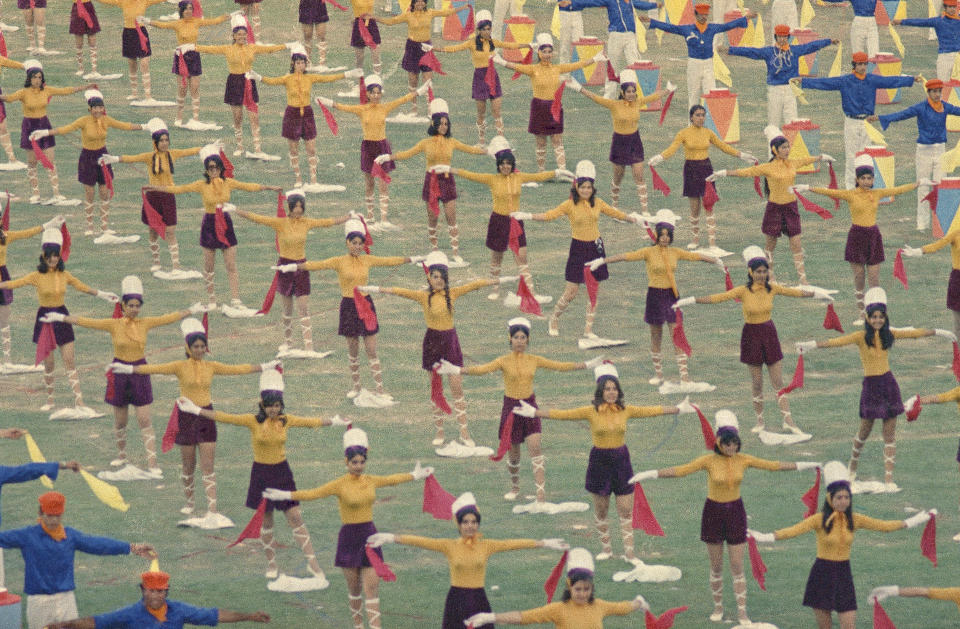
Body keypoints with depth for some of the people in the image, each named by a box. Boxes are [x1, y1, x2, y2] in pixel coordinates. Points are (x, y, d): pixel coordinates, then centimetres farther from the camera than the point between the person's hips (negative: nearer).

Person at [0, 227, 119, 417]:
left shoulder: (64, 275, 1)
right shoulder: (37, 276, -8)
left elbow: (82, 287, 14)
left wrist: (102, 295, 17)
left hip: (62, 318, 2)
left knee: (70, 362, -3)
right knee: (48, 363, 3)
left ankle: (79, 402, -7)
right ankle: (50, 399, 20)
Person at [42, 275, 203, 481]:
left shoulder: (145, 323, 0)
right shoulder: (114, 325, -6)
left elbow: (170, 317, 9)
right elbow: (85, 322, -10)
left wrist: (192, 311, 14)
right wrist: (61, 318, -15)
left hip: (140, 372, 1)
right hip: (120, 372, -1)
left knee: (145, 421, -4)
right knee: (120, 420, 11)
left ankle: (153, 464, -8)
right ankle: (121, 455, 33)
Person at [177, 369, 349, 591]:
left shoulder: (286, 420, -2)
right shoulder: (254, 421, -9)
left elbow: (312, 422, 13)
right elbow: (223, 417, -12)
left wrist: (333, 421, 23)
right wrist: (196, 410, -17)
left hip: (282, 473, 1)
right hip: (261, 473, -1)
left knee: (296, 519, -4)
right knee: (266, 523, 7)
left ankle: (315, 568, -6)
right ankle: (272, 568, 19)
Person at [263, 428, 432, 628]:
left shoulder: (371, 481, 4)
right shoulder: (340, 485, -9)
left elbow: (391, 480, 23)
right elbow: (313, 493, -16)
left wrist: (415, 476, 37)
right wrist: (285, 495, -28)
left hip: (369, 536, 3)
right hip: (349, 537, -3)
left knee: (372, 586, -3)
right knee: (354, 588, 7)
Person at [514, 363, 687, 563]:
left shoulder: (625, 410, -1)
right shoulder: (592, 412, -8)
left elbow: (652, 411, 7)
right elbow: (562, 414, -10)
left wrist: (679, 409, 9)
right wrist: (534, 412, -15)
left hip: (621, 459, 1)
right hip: (600, 460, -1)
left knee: (626, 509, 1)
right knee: (600, 509, 8)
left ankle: (629, 551, 7)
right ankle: (606, 547, 24)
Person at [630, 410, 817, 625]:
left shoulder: (743, 460, -6)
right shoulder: (709, 461, -14)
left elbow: (773, 466, 1)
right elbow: (680, 470, -20)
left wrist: (804, 466, 3)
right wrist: (650, 474, -29)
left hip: (735, 512, 1)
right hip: (713, 512, -1)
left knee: (737, 567, 1)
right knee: (716, 566, 8)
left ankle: (742, 612, 5)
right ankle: (718, 607, 24)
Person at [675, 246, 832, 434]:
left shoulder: (772, 289, -3)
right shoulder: (743, 291, -12)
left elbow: (795, 292, 10)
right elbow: (717, 298, -19)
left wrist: (816, 293, 20)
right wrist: (692, 301, -27)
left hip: (769, 333, 2)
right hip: (751, 336, -2)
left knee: (778, 381, 2)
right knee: (757, 383, 4)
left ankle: (788, 420, 1)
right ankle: (760, 421, 15)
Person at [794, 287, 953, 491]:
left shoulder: (888, 334, 3)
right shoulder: (862, 336, -10)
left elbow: (913, 333, 15)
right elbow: (837, 341, -24)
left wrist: (938, 332, 26)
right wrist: (813, 344, -39)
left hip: (889, 384, 3)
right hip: (871, 385, -3)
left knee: (890, 434, 2)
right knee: (865, 430, 8)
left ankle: (888, 478, 3)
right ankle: (853, 465, 35)